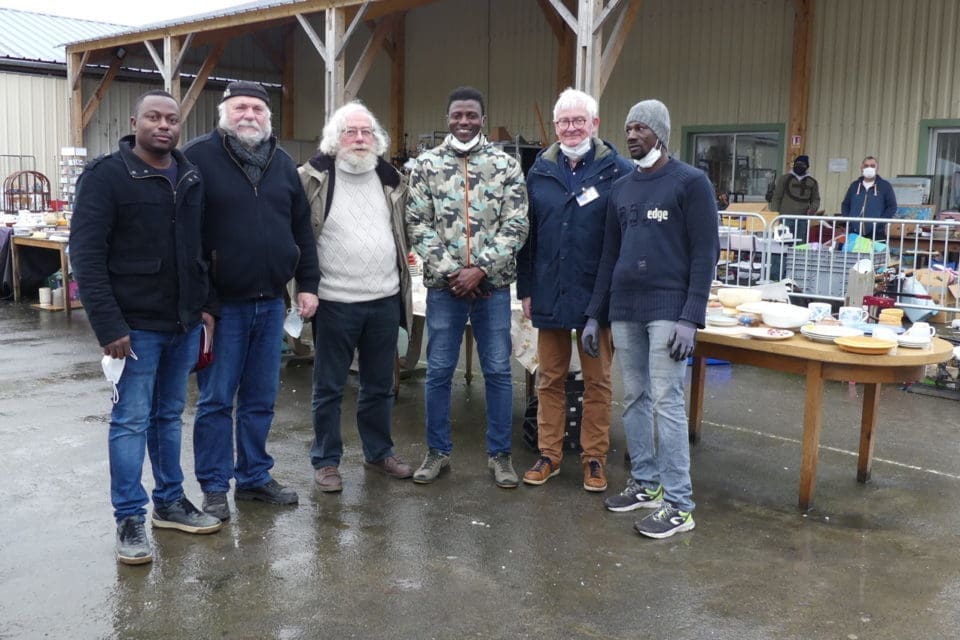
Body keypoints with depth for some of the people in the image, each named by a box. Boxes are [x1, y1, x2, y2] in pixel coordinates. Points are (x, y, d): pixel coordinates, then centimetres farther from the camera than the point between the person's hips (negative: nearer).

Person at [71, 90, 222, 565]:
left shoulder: (191, 178, 10)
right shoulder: (106, 175, -9)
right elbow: (86, 255, -14)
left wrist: (205, 305, 11)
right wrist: (109, 325, -19)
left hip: (184, 323, 6)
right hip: (136, 325, -6)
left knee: (169, 416, 16)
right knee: (131, 422, 1)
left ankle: (170, 502, 27)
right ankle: (129, 519, 11)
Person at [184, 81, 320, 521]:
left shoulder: (282, 163, 12)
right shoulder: (199, 156, -5)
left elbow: (302, 229, 16)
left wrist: (307, 284, 10)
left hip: (271, 303, 5)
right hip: (221, 303, -5)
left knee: (261, 399, 13)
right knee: (216, 400, 3)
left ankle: (254, 477, 26)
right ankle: (214, 487, 15)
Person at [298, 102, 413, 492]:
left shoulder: (390, 179, 8)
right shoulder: (313, 178, -7)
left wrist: (405, 266, 16)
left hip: (385, 300, 5)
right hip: (335, 302, -4)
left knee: (380, 386, 16)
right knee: (329, 388, 7)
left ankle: (379, 452, 32)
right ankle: (326, 460, 21)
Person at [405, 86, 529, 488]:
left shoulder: (506, 165, 1)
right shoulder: (427, 165, 2)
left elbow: (516, 226, -4)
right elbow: (417, 225, -1)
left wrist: (480, 269, -13)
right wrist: (449, 270, -11)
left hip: (493, 285, 0)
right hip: (443, 285, 0)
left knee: (498, 371, 6)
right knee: (438, 371, 7)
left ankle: (499, 454, 19)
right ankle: (437, 451, 22)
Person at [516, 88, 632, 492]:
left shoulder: (619, 172, -3)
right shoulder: (540, 172, 8)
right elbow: (526, 235, 9)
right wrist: (525, 289, 6)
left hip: (598, 295, -3)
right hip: (549, 295, 3)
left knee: (597, 380, 8)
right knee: (550, 379, 11)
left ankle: (594, 457, 20)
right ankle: (549, 454, 22)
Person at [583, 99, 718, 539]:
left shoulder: (690, 182, -3)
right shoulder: (621, 189, 14)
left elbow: (705, 253, -7)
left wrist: (691, 318, -15)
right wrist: (594, 314, 13)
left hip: (668, 309, -6)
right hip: (624, 310, 6)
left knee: (666, 402, -8)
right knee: (633, 399, 9)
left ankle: (679, 505, -1)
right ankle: (645, 483, 22)